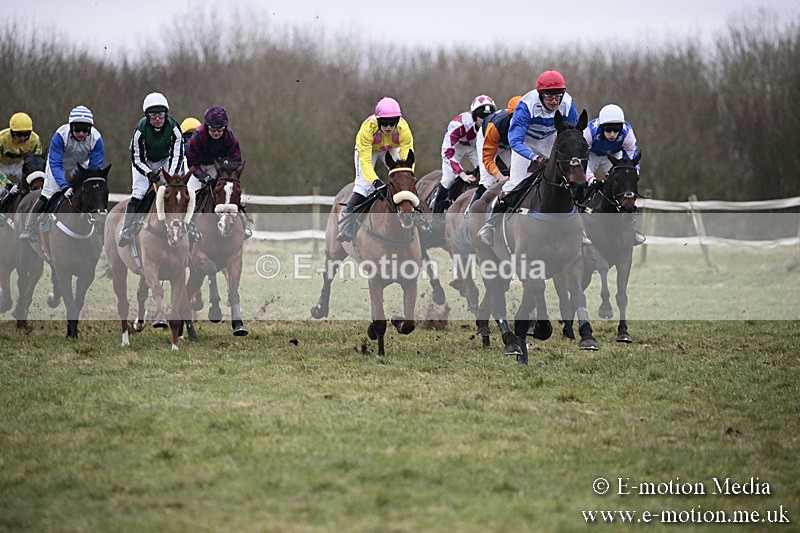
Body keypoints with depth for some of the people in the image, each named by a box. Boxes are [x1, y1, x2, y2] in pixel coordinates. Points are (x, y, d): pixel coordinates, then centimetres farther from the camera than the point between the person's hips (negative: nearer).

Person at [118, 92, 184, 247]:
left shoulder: (173, 127, -26)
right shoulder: (141, 129, -29)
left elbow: (177, 155, -22)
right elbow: (137, 159, -21)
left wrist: (171, 175, -34)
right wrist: (149, 173, -37)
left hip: (166, 160, 2)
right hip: (144, 163, -2)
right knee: (137, 193, -15)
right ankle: (126, 232, -12)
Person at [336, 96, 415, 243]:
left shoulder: (404, 129, -36)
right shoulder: (367, 128, -41)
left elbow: (407, 158, -36)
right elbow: (365, 161, -42)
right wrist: (376, 182, -56)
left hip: (392, 149, 2)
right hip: (368, 149, -2)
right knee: (363, 185, -17)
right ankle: (347, 221, -11)